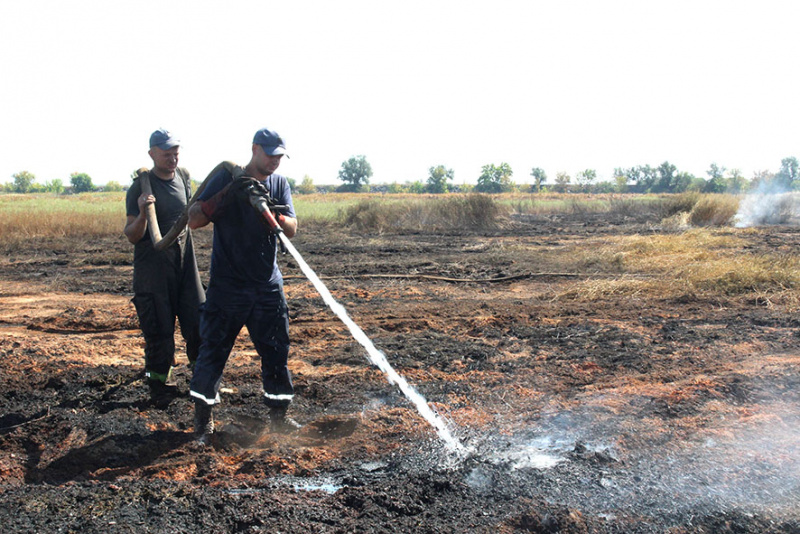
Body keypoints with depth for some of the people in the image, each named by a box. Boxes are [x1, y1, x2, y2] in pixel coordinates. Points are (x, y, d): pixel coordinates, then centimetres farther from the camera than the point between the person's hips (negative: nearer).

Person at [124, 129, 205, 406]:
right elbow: (132, 236, -13)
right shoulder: (140, 187, -11)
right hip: (152, 266, -5)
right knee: (158, 330, 0)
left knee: (198, 321, 3)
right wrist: (142, 214, -30)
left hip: (184, 262, 5)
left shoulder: (183, 176, 7)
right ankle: (160, 385, 16)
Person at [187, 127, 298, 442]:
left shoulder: (279, 183, 7)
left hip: (268, 286, 4)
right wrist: (229, 192, -24)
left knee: (276, 351, 8)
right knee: (213, 350, 1)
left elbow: (292, 230, -2)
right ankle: (203, 419, 18)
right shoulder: (226, 177, -5)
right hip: (226, 285, -4)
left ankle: (278, 415, 22)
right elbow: (194, 220, -13)